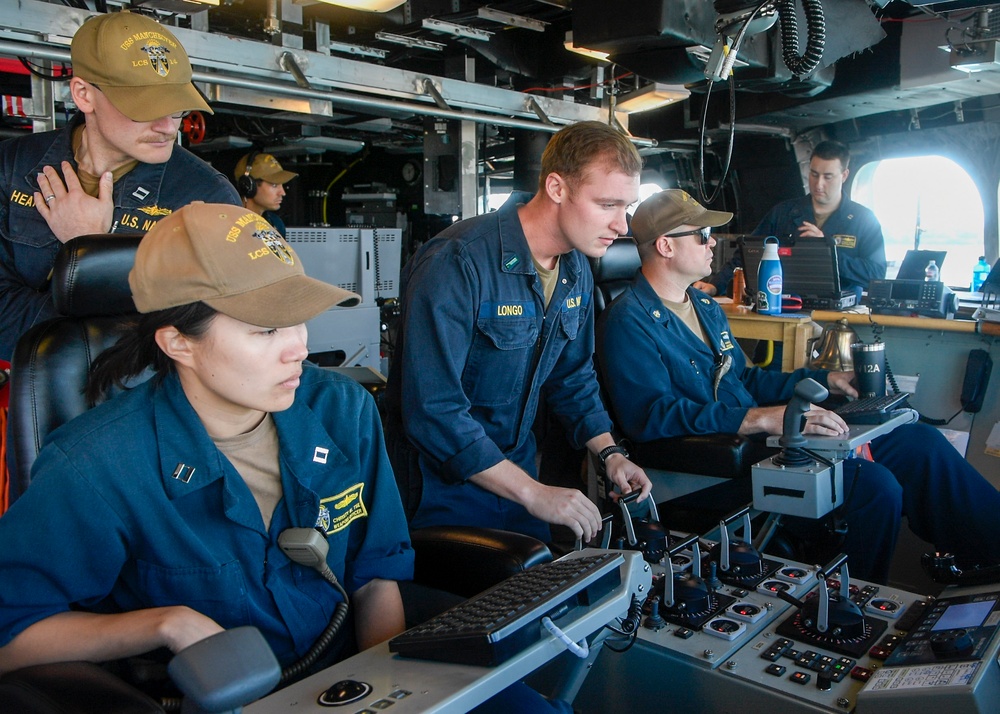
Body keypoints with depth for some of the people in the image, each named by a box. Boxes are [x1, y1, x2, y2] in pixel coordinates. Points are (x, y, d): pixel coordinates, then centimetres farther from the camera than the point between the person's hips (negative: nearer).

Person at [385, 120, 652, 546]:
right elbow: (432, 410, -31)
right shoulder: (457, 264, -27)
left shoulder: (577, 270, 0)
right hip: (445, 482, -7)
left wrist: (609, 452, -1)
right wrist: (532, 492, -28)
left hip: (517, 464, 7)